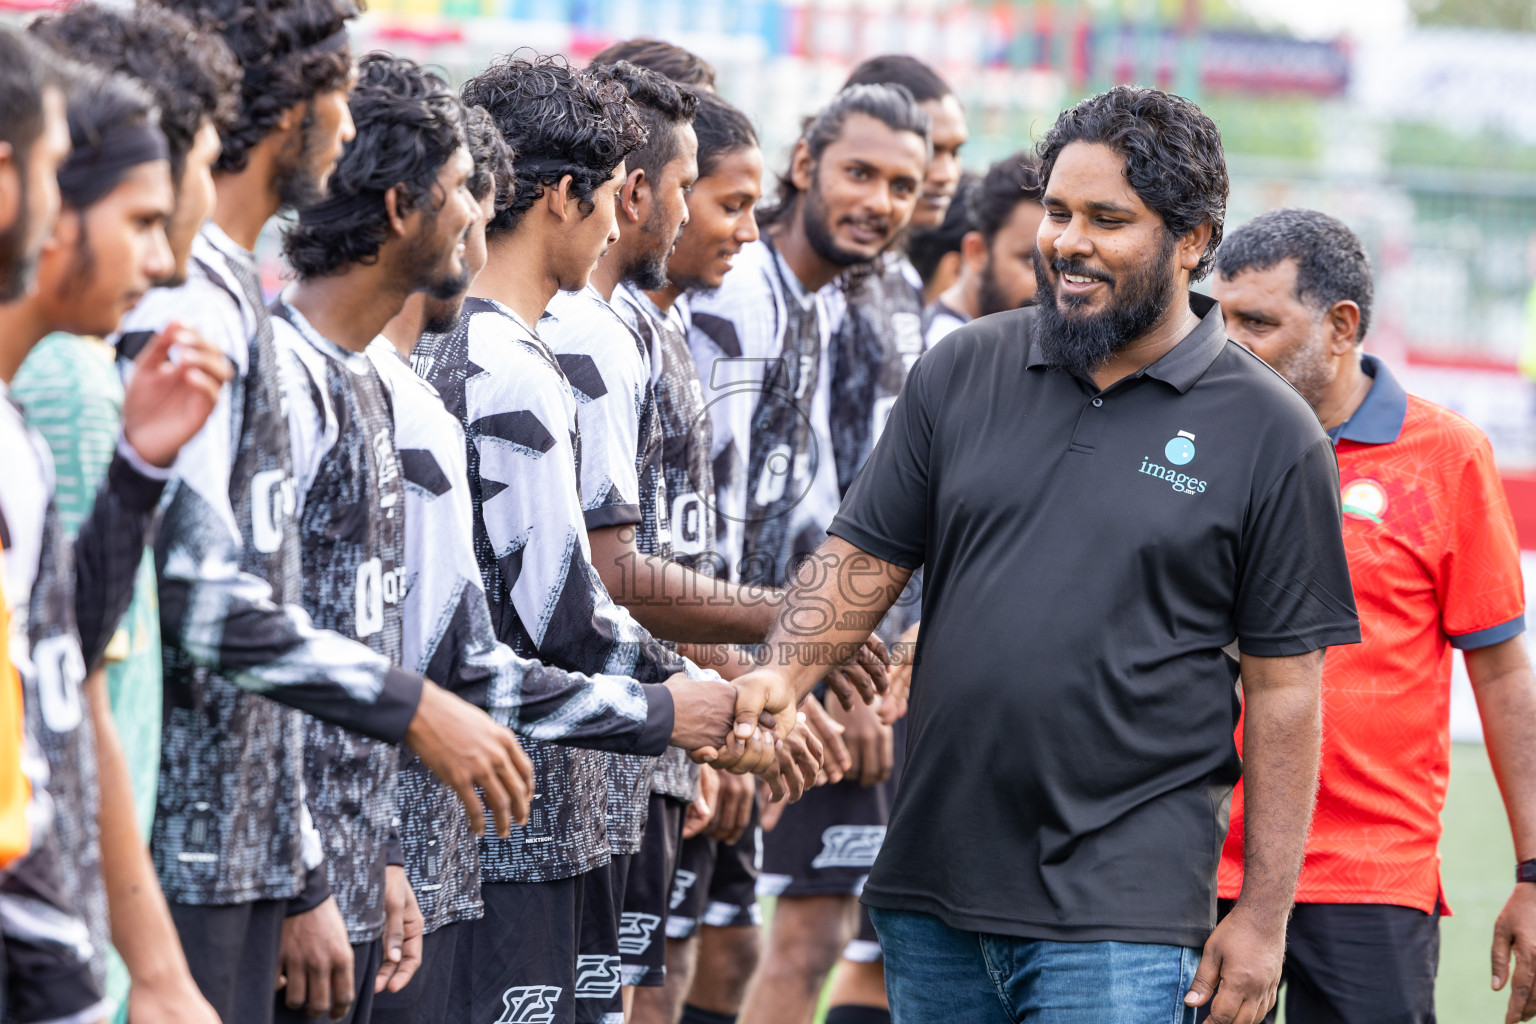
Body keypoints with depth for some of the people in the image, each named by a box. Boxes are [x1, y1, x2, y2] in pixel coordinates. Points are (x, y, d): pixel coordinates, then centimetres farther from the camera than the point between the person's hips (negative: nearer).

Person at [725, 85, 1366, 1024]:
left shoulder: (1270, 434, -2)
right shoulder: (964, 372, 9)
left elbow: (1285, 687, -2)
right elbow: (866, 556, 11)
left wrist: (1265, 915, -4)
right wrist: (782, 674, -10)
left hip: (1121, 910, -4)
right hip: (934, 885, 4)